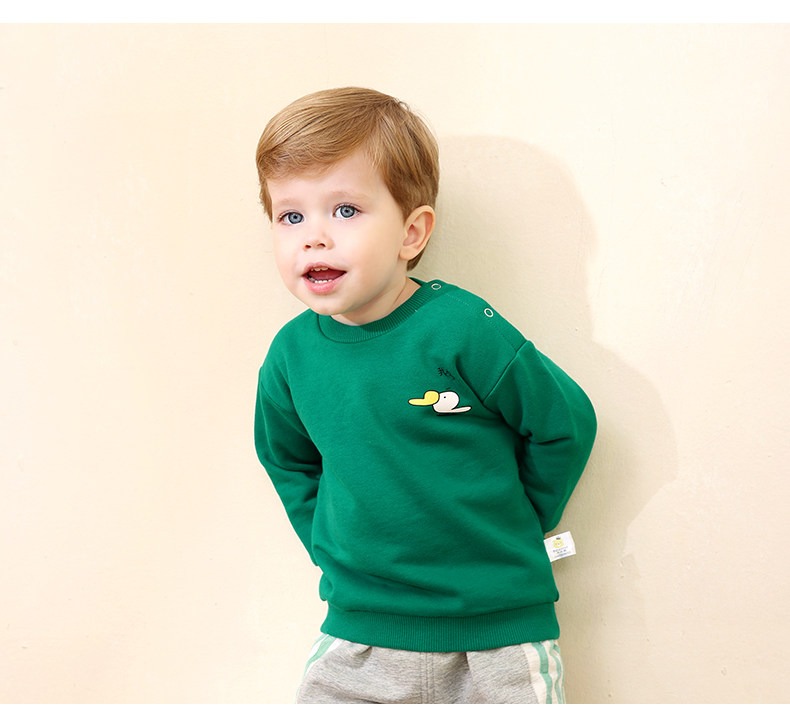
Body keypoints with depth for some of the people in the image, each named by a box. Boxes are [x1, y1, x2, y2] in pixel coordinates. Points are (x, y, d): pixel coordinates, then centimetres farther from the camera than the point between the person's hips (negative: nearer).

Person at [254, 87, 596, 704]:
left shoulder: (461, 328, -16)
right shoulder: (290, 356, -2)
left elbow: (566, 425, -5)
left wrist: (511, 527, 3)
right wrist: (333, 548, 11)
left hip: (498, 630, -3)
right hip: (361, 631, 3)